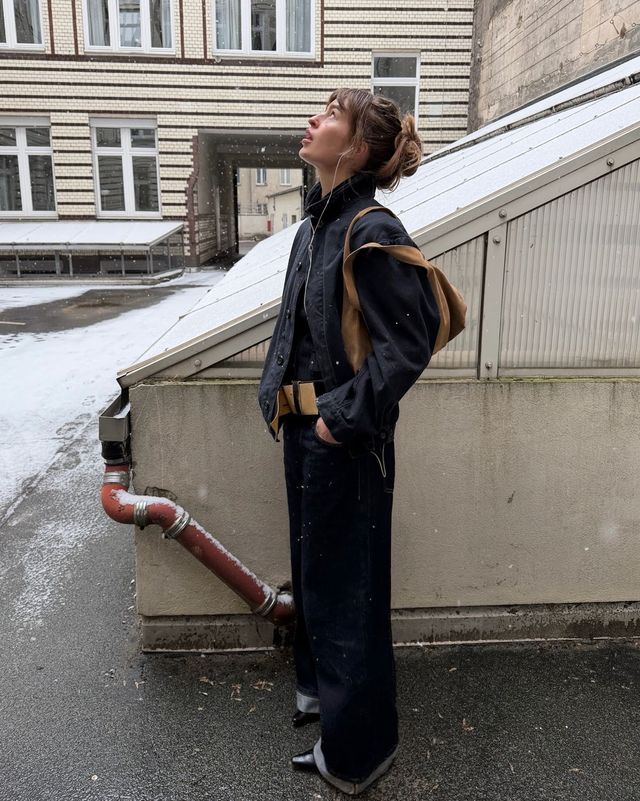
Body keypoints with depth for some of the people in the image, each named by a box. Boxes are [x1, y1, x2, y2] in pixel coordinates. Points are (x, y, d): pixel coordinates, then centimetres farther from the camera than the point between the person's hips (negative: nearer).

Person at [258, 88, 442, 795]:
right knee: (310, 562, 23)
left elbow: (409, 341, -21)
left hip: (345, 438, -9)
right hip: (302, 426, 9)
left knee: (344, 579, 6)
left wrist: (343, 415, -19)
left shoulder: (371, 232, -18)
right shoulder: (315, 223, 8)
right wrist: (276, 390, 8)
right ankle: (320, 683, 49)